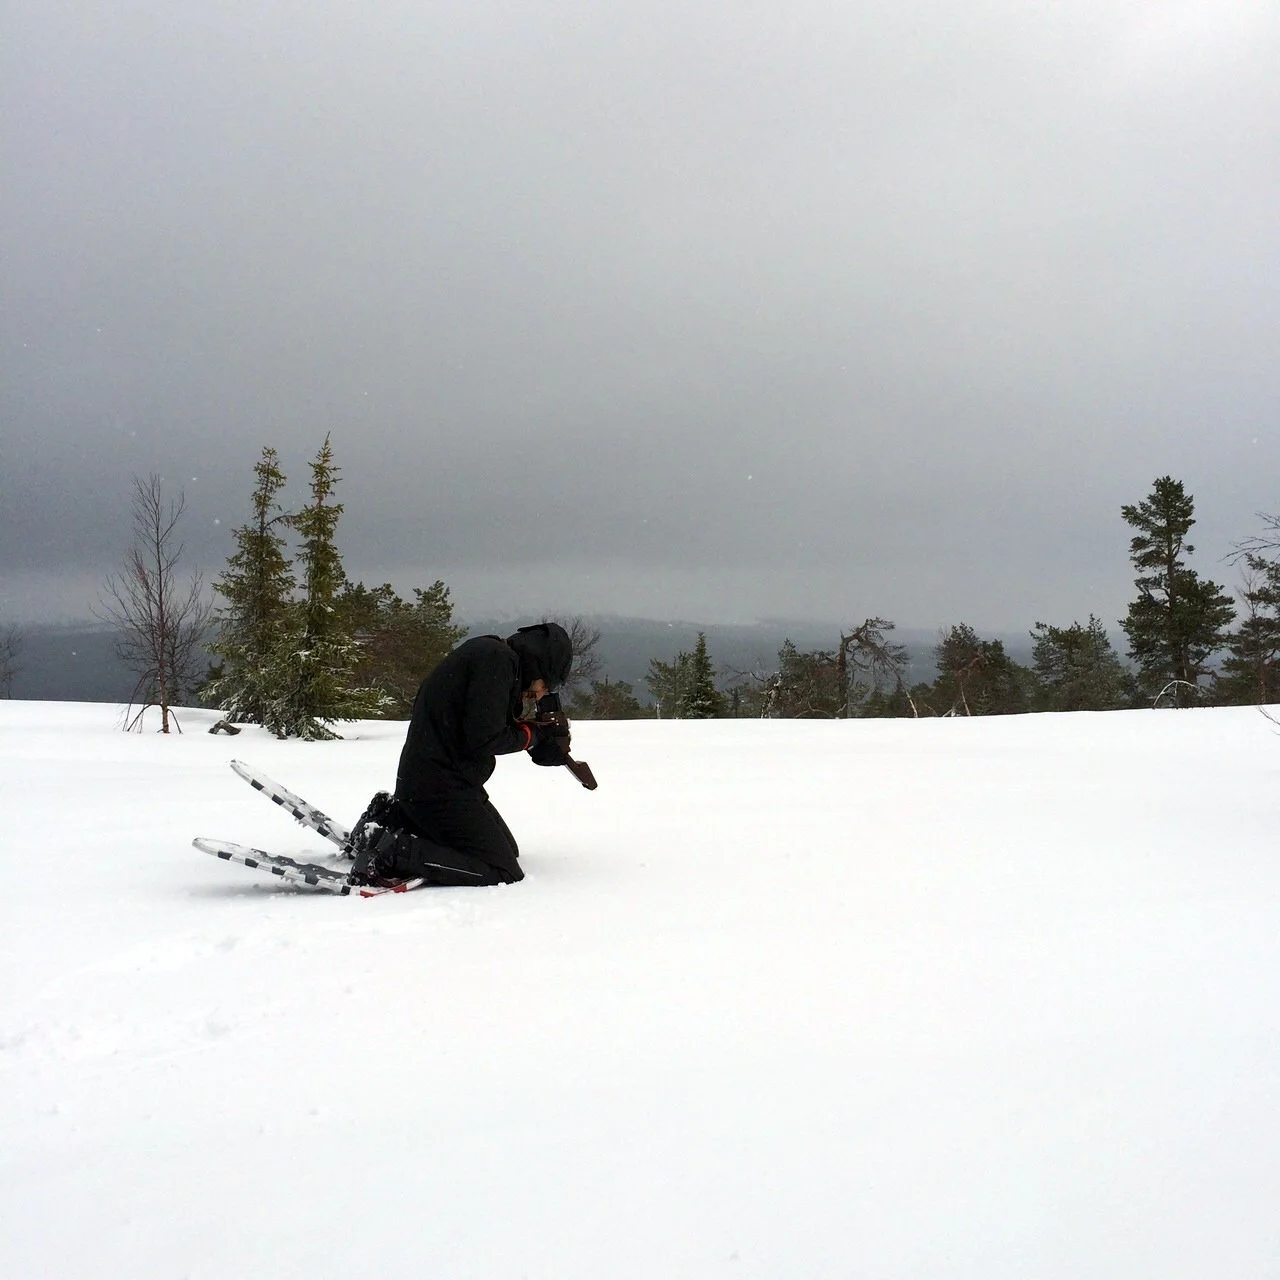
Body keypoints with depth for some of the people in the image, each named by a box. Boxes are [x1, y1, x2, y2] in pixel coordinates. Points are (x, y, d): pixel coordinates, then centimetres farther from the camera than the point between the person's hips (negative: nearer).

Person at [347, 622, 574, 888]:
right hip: (439, 787, -11)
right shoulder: (497, 658, -16)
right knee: (504, 873, -12)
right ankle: (391, 852, -14)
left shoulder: (499, 657, 15)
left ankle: (395, 818, 15)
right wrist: (532, 733, -4)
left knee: (508, 850, 20)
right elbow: (482, 739, -21)